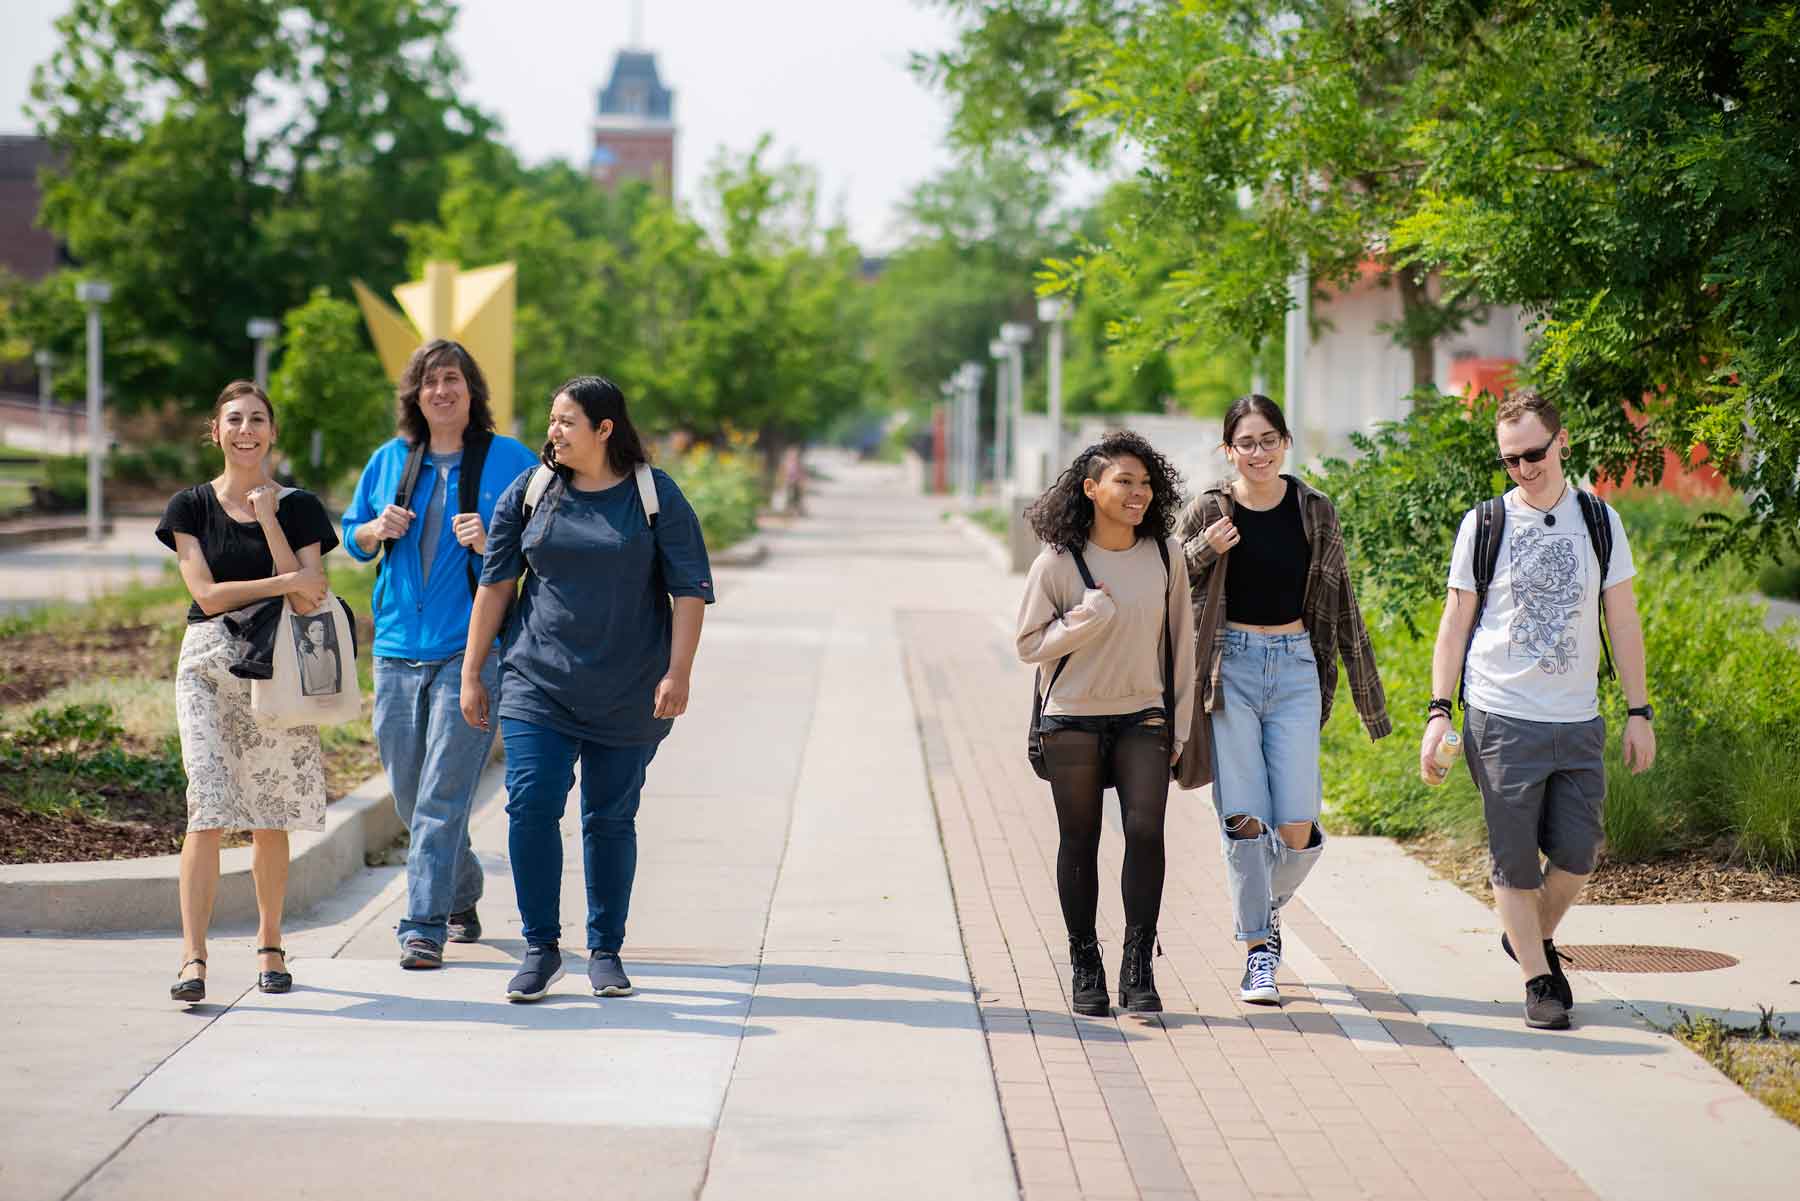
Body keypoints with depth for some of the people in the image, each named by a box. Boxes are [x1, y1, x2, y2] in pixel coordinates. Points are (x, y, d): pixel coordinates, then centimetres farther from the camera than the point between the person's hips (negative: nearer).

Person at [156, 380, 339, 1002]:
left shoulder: (298, 507, 5)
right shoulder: (191, 506, 5)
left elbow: (308, 600, -7)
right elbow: (208, 594, -5)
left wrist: (268, 516, -8)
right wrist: (286, 583, -11)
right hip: (209, 663, -1)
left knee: (270, 817, 4)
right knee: (207, 810, -12)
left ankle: (270, 947, 19)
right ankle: (193, 958, -16)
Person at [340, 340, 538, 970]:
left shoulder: (511, 460, 0)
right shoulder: (389, 460, 12)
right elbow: (352, 537, 21)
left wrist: (492, 542, -18)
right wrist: (376, 531, -1)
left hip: (471, 651, -5)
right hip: (398, 650, 5)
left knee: (443, 796, -11)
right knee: (409, 795, 12)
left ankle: (425, 928, -9)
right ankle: (462, 896, 33)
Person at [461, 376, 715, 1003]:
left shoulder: (655, 497, 0)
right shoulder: (530, 493, 6)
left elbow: (690, 592, -1)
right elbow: (495, 585, 9)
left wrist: (678, 674, -11)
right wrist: (471, 674, 8)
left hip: (627, 693, -1)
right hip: (538, 685, 1)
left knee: (611, 819, 5)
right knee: (531, 806, -10)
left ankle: (606, 951, 19)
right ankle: (541, 948, 2)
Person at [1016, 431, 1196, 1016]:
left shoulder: (1165, 556, 0)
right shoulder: (1057, 562, -8)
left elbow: (1180, 640, 8)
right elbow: (1029, 644, -2)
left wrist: (1180, 721, 8)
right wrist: (1084, 621, -19)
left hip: (1143, 716, 1)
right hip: (1073, 720, -1)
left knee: (1146, 831, -12)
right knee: (1080, 842, 6)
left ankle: (1138, 967, -5)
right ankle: (1084, 967, 19)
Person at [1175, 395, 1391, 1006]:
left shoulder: (1314, 511, 5)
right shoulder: (1209, 510, -1)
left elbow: (1341, 602, 11)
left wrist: (1367, 694, 11)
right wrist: (1203, 553, -14)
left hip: (1295, 666, 2)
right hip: (1230, 666, -1)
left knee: (1298, 828, -5)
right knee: (1244, 819, -8)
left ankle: (1269, 906, 26)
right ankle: (1258, 951, 4)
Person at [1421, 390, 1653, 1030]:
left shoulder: (1600, 521, 7)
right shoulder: (1483, 526, 1)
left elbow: (1622, 621, 10)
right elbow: (1456, 622, 5)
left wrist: (1638, 712, 7)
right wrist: (1438, 712, -1)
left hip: (1579, 722, 2)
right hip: (1502, 719, -2)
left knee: (1577, 853, 0)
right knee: (1515, 861, -1)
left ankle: (1535, 937, 27)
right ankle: (1538, 979, 11)